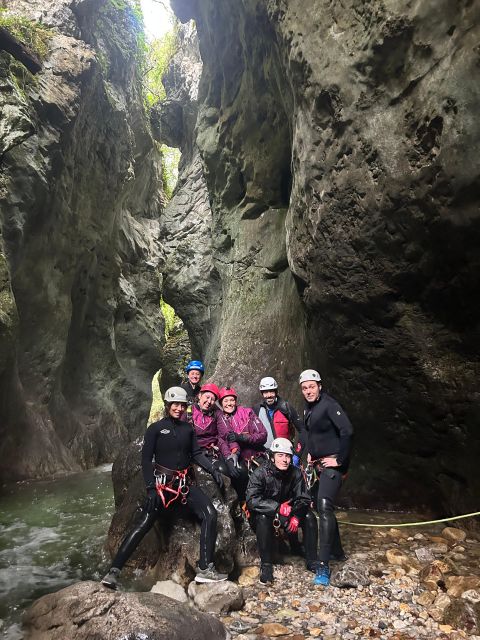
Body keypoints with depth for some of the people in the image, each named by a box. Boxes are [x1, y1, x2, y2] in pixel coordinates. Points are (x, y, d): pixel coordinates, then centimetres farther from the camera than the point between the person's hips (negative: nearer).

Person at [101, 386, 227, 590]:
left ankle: (205, 569, -8)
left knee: (210, 514, -12)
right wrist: (150, 487, -14)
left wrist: (213, 470, -5)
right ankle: (113, 571, 3)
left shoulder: (188, 429, 11)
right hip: (162, 483, -4)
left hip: (185, 484, 4)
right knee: (143, 525, -7)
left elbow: (197, 454, 9)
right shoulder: (155, 428, -3)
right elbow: (146, 459, -6)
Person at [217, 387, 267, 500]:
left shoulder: (247, 412, 5)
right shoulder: (222, 418, 9)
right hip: (240, 459, 0)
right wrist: (230, 457, -25)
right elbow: (222, 441, -6)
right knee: (239, 473, -27)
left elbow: (263, 435, -3)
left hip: (257, 456, 0)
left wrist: (242, 437, -17)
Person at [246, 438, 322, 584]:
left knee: (309, 516, -17)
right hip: (266, 513, -4)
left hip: (287, 514, 4)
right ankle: (266, 565, -23)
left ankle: (312, 561, -4)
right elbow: (252, 500, -32)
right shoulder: (260, 473, -21)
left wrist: (296, 516, -30)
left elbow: (303, 498, -10)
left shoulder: (295, 473, -8)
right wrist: (278, 507, -41)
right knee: (263, 518, -35)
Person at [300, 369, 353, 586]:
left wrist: (339, 459, -22)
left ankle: (324, 566, -16)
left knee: (325, 506, -20)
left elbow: (347, 431, -27)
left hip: (332, 464, -9)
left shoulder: (329, 404, -16)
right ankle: (336, 551, 35)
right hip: (318, 464, 9)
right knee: (321, 507, 16)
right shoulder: (308, 409, 10)